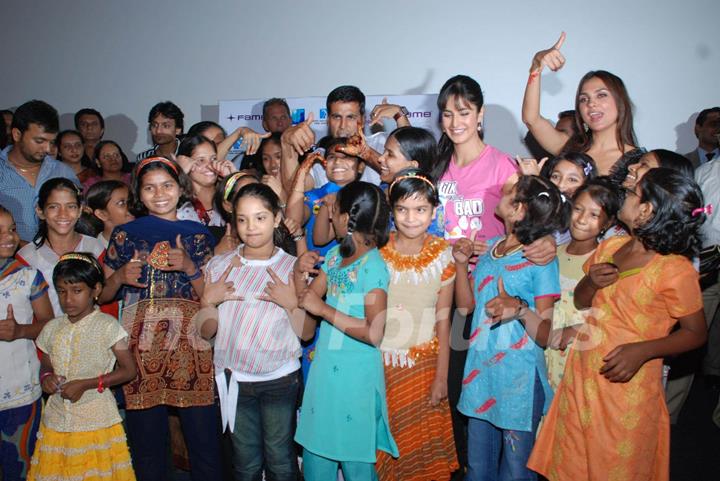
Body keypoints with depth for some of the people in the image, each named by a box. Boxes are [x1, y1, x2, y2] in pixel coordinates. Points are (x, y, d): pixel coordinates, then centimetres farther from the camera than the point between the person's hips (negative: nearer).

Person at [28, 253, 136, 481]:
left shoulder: (106, 326, -10)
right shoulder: (52, 328, 6)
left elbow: (129, 370, -9)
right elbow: (46, 367, 17)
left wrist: (86, 384, -16)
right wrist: (46, 378, -6)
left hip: (96, 421, -4)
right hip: (56, 419, 5)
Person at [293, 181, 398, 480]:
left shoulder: (372, 267, -18)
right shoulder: (334, 255, 5)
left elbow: (374, 334, -25)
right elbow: (308, 300, 9)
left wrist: (323, 309, -20)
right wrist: (299, 272, -9)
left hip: (355, 374, -7)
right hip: (324, 366, 7)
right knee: (315, 449, 19)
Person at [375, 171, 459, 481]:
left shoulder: (442, 255, -6)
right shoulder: (377, 252, -8)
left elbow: (443, 320, -4)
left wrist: (441, 377, -3)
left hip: (423, 365, 0)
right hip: (380, 362, 0)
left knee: (422, 446, 13)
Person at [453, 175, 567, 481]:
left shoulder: (540, 259, -11)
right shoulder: (490, 247, 7)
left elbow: (546, 336, -14)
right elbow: (466, 305, 12)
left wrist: (520, 309, -32)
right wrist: (461, 263, 0)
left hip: (518, 381, -6)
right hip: (480, 373, 6)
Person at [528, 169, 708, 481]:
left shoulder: (675, 270, -17)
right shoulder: (610, 247, 2)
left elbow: (696, 334, -8)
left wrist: (642, 350, -23)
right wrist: (591, 282, -11)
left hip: (627, 388, -5)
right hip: (581, 378, 6)